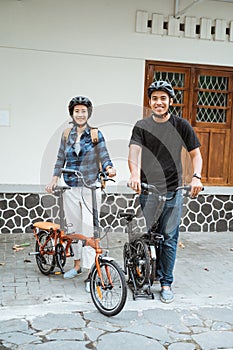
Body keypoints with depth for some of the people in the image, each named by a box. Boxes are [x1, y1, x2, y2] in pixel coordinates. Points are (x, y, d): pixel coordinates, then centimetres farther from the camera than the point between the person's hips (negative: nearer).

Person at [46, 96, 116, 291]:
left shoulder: (96, 135, -2)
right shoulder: (66, 134, 8)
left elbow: (104, 156, -7)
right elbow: (60, 159, 13)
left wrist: (109, 168, -28)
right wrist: (54, 180, 4)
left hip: (90, 189, -4)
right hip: (71, 189, 4)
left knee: (89, 230, -7)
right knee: (74, 228, 14)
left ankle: (90, 273, 0)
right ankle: (77, 265, 30)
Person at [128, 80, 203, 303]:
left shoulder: (181, 125, 3)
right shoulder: (142, 126, 3)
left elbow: (195, 154, 5)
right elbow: (134, 152, -11)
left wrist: (196, 176, -14)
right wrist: (134, 174, -32)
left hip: (173, 191, 0)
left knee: (169, 239, 4)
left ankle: (166, 283, 17)